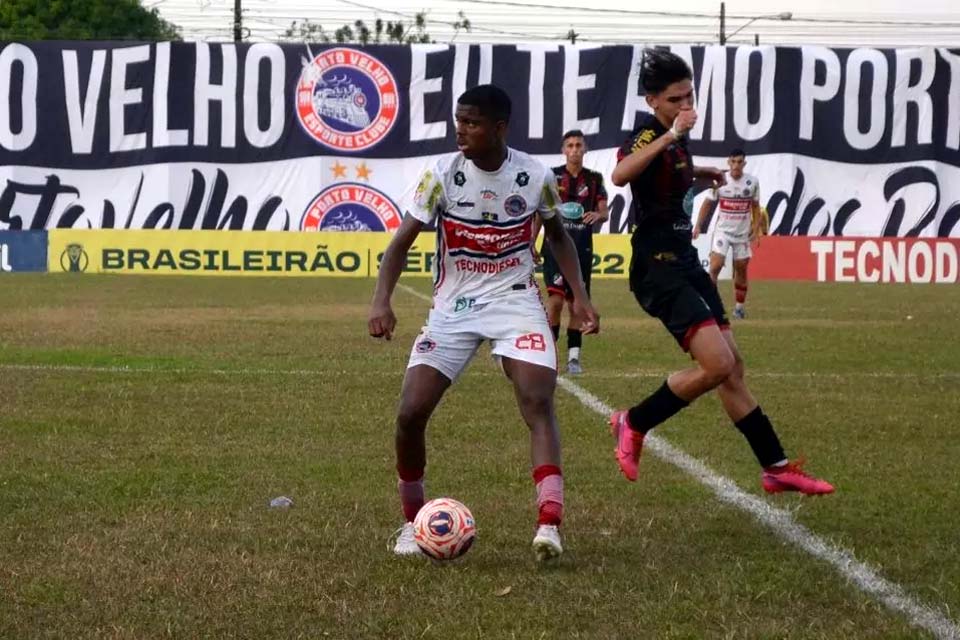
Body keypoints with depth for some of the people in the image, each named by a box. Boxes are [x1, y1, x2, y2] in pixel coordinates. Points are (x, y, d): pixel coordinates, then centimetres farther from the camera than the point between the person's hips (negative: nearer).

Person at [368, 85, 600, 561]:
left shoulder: (535, 177, -7)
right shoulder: (442, 174, -10)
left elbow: (557, 235, 12)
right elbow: (402, 240, -8)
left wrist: (579, 295, 0)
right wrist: (381, 301, -24)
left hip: (514, 300, -1)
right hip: (452, 307, 1)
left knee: (538, 400, -23)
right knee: (410, 413, -8)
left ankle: (549, 525, -30)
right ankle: (413, 521, 13)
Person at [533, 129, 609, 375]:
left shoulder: (594, 179, 7)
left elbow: (605, 212, 4)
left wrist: (598, 215, -20)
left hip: (582, 249, 2)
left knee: (577, 303, 5)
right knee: (556, 299, -15)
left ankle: (573, 356, 10)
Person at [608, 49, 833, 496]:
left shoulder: (673, 138, 12)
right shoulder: (649, 135, -16)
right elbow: (620, 175, -41)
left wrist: (701, 172, 29)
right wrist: (671, 136, -43)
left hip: (685, 263, 10)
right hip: (659, 269, -10)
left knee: (732, 367, 10)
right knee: (718, 365, -19)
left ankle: (775, 468, 14)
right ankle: (633, 425, -2)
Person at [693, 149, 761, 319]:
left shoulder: (752, 182, -3)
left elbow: (755, 207, 9)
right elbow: (707, 203, 2)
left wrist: (755, 228, 1)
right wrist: (698, 225, -5)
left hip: (743, 233, 2)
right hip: (722, 230, -2)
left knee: (741, 270, 8)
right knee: (715, 266, -16)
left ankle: (739, 306, 23)